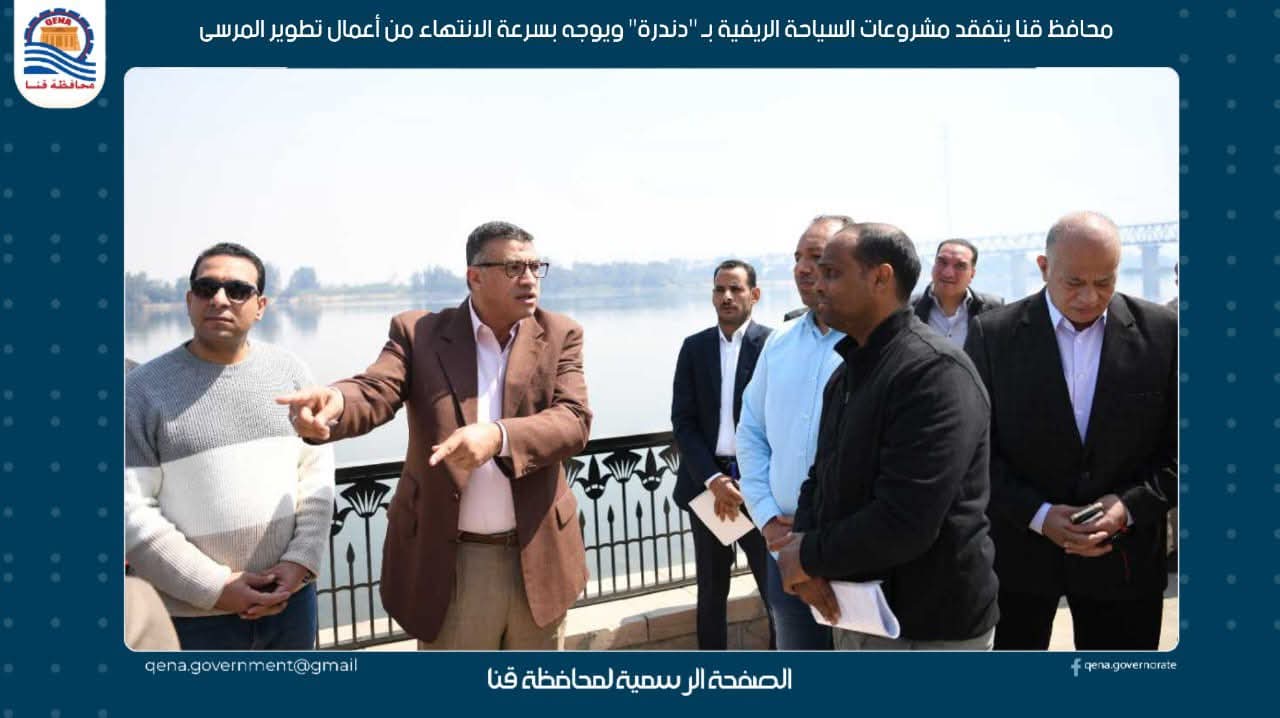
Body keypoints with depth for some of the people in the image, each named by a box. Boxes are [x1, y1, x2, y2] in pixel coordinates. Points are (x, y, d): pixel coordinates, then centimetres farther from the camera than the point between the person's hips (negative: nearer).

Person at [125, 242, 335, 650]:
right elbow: (131, 510, -11)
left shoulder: (289, 372, 3)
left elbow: (317, 472, 3)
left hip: (291, 597, 4)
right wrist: (214, 587, -14)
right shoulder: (142, 390, -7)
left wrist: (302, 560, -7)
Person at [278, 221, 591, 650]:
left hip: (538, 557, 2)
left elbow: (574, 422, -13)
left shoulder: (559, 335, 0)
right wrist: (334, 402, -43)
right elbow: (374, 391, -18)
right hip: (449, 562, -1)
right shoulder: (418, 333, -2)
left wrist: (499, 437, -32)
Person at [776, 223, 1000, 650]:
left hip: (927, 627, -8)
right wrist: (801, 544, -10)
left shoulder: (935, 372, -21)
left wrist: (810, 557, -15)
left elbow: (904, 522, -29)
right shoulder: (848, 373, 10)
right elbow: (823, 477, 10)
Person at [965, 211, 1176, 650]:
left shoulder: (1162, 332, -3)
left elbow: (1178, 447, 1)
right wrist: (1038, 514, -16)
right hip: (1018, 547, 0)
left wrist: (1131, 506, -14)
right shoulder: (994, 334, -6)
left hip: (1124, 555, 1)